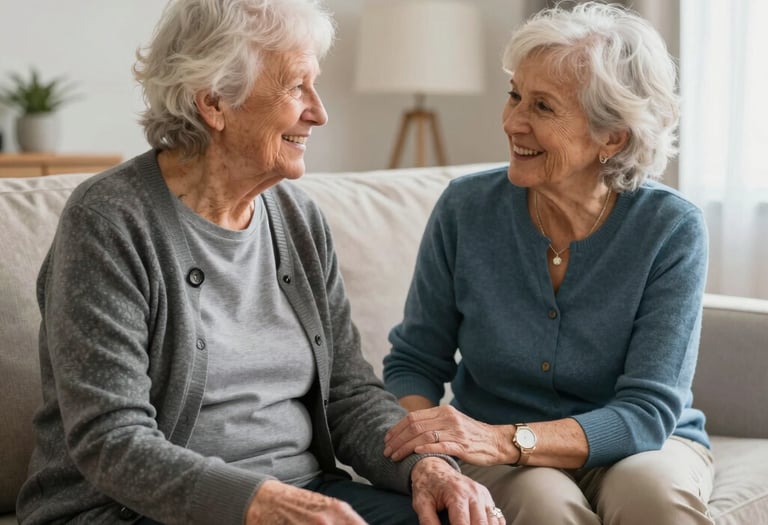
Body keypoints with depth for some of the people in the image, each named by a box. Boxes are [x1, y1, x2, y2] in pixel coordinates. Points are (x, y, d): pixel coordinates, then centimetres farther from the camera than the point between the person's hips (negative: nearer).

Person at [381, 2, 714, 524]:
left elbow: (647, 411, -17)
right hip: (500, 459, 1)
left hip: (645, 444, 0)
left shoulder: (672, 231, -14)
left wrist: (506, 440, -32)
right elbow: (415, 362, 0)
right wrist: (423, 441, -23)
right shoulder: (467, 209, -8)